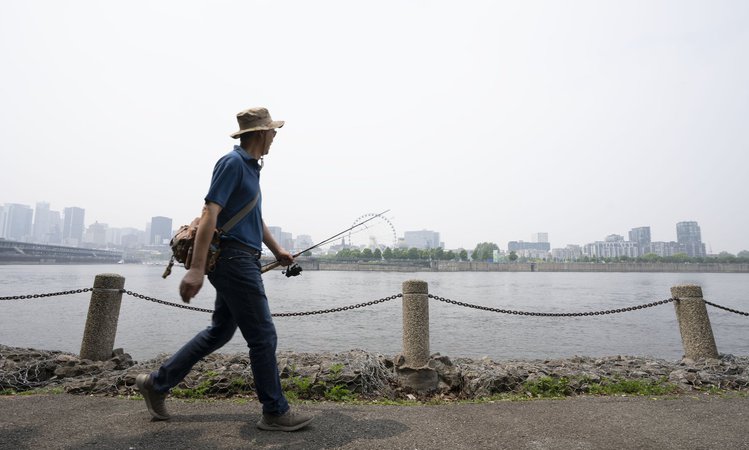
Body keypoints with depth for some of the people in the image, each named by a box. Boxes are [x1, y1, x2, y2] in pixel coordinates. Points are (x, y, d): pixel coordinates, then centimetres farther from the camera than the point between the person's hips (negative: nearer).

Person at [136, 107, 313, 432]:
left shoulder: (250, 166, 18)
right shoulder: (233, 162, -12)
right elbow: (210, 214, -20)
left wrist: (277, 250, 26)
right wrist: (196, 269, -25)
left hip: (241, 261, 10)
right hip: (234, 259, -10)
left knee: (220, 331, 18)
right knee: (262, 335, -2)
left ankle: (157, 382, 31)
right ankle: (275, 412, 12)